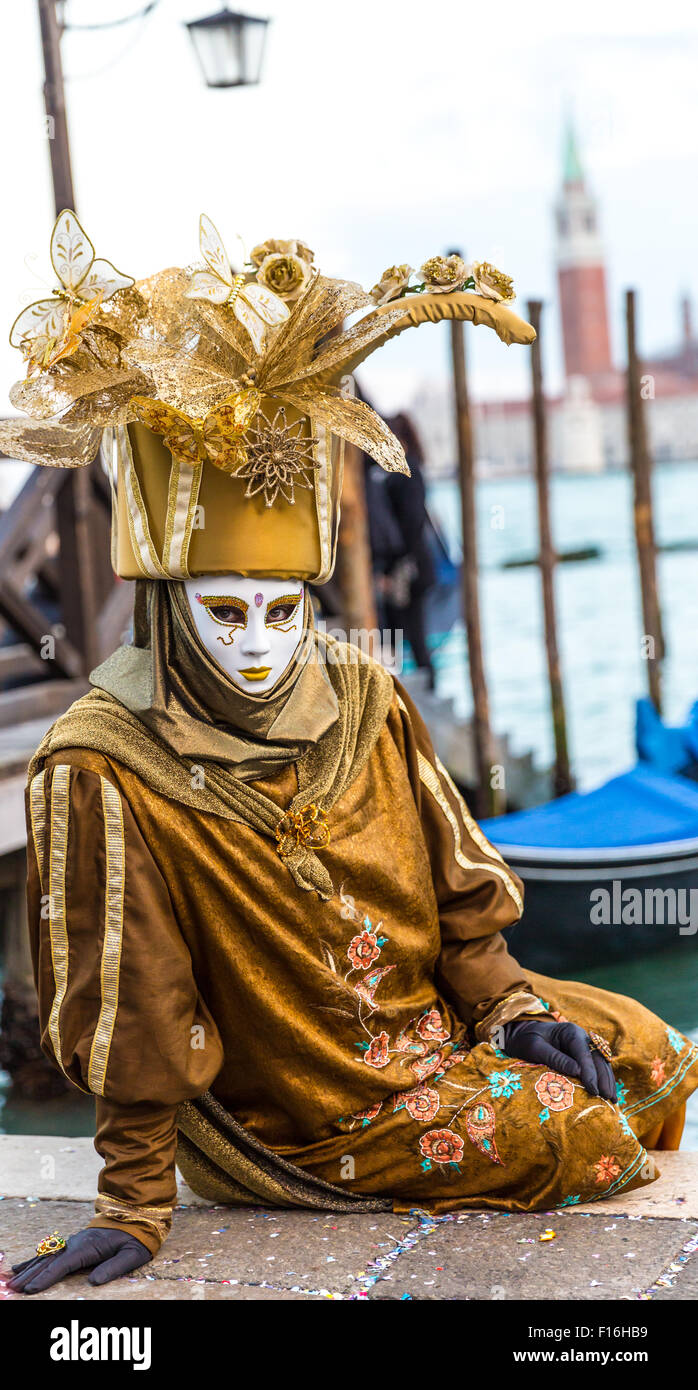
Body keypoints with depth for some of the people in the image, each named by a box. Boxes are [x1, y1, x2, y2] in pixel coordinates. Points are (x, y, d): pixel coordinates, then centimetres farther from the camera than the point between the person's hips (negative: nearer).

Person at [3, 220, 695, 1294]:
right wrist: (137, 1205, -17)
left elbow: (452, 883, 7)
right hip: (293, 1103, -6)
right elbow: (130, 1008, -19)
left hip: (429, 1009, 7)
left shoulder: (364, 703, -3)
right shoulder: (104, 770, -21)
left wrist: (511, 1007, -6)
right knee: (584, 1141, -15)